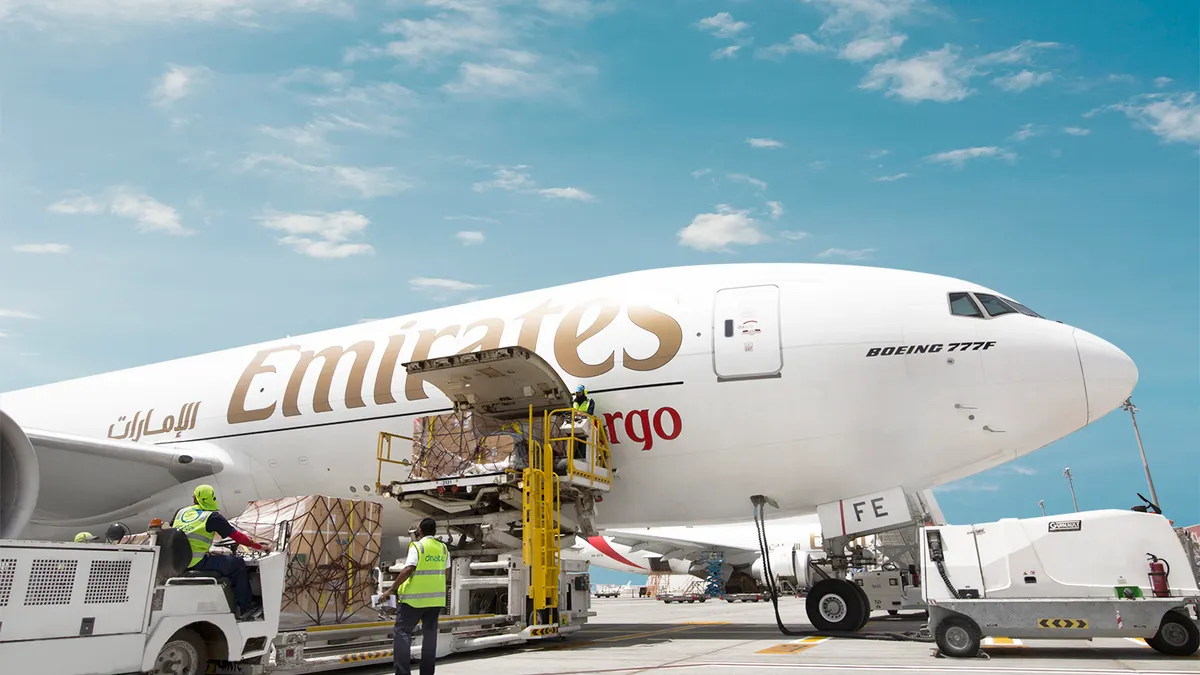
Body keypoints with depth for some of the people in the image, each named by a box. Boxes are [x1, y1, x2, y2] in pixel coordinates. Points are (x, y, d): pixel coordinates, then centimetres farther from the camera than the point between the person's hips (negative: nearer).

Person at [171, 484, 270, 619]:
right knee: (238, 564, 5)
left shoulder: (181, 511, 13)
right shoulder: (212, 517, -4)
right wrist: (259, 546, 5)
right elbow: (237, 536, -3)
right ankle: (245, 608, 9)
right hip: (197, 562, -7)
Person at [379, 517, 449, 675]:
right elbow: (444, 573, 11)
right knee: (430, 634, 12)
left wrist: (392, 589, -17)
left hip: (414, 598, -5)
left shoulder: (417, 546, -9)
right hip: (435, 598, 5)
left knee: (402, 632, 1)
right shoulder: (443, 549, 7)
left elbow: (408, 569, -21)